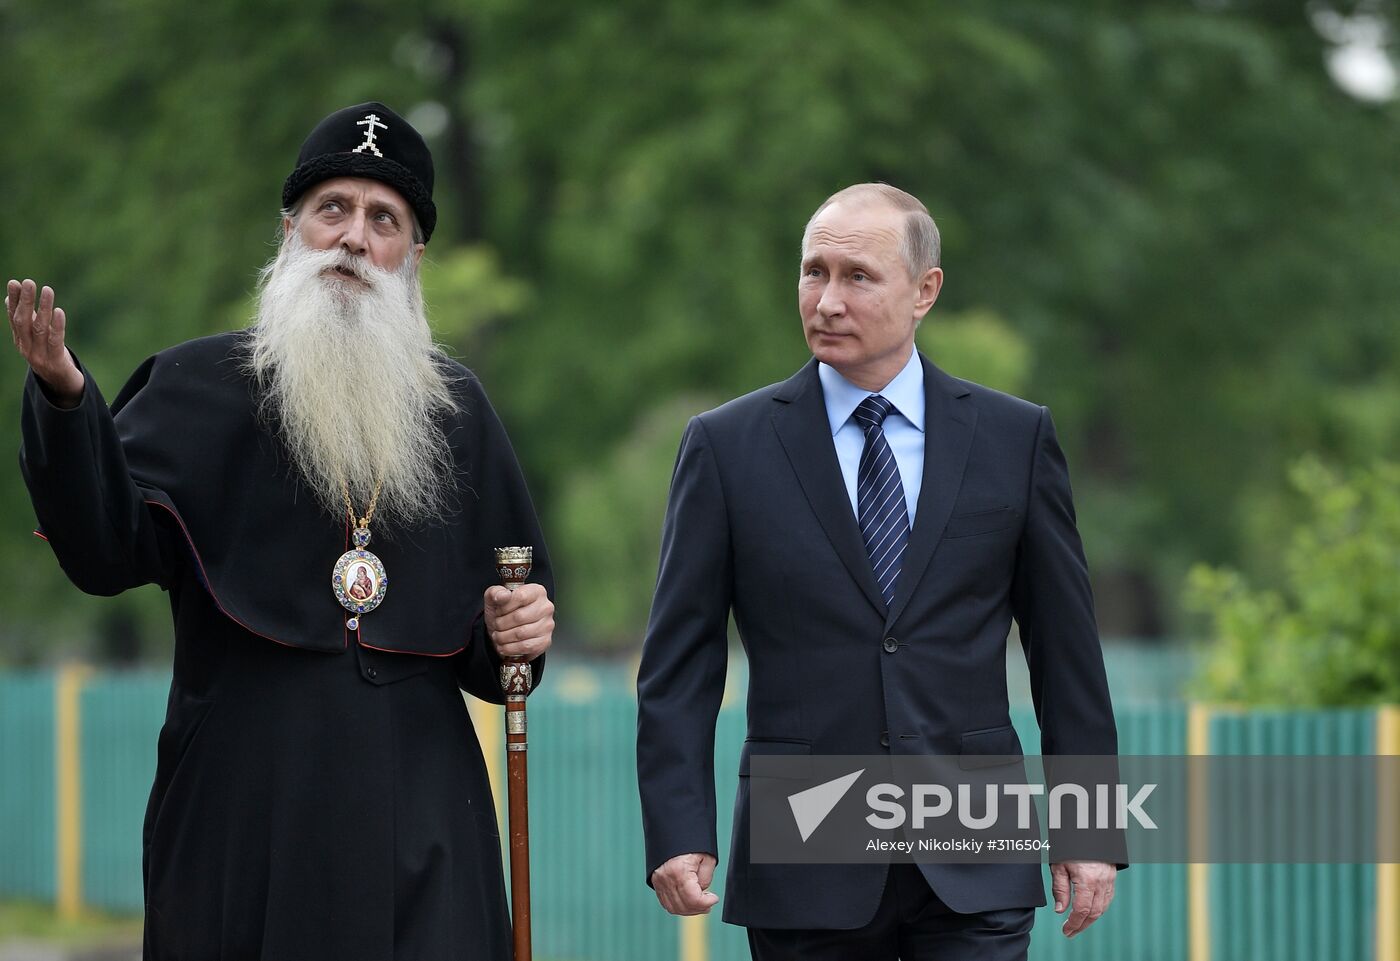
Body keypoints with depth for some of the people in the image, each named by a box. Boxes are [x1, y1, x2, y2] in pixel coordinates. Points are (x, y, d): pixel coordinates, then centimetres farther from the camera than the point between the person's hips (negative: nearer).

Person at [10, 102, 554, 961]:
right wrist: (65, 400, -25)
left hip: (416, 810, 2)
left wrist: (516, 633, -3)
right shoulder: (197, 388, 5)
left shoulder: (454, 407, 13)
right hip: (245, 814, -2)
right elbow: (106, 552, -11)